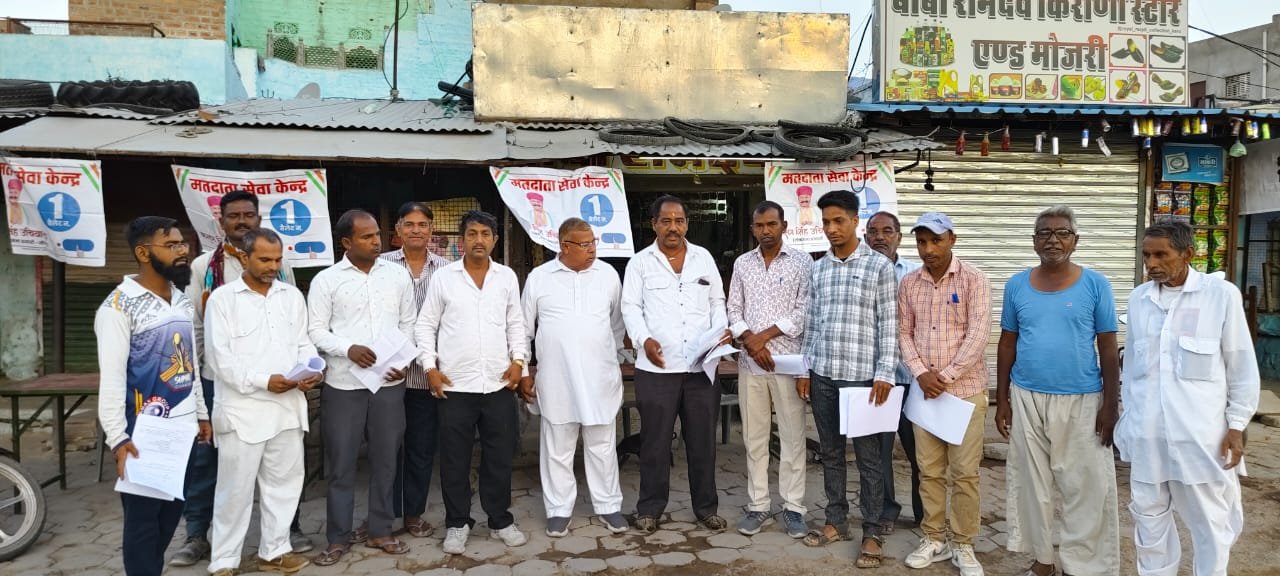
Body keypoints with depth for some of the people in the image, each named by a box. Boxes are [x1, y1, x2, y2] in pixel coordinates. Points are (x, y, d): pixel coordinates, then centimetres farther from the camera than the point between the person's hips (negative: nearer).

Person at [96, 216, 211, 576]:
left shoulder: (181, 300, 10)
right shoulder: (120, 306, -12)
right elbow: (111, 377, -16)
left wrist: (202, 414, 17)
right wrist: (117, 438, -20)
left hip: (183, 429, 7)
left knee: (171, 513, 15)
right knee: (143, 518, 4)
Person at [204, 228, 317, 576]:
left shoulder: (292, 296, 10)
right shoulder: (222, 298, -3)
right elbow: (220, 356, -9)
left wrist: (311, 369, -9)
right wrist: (262, 381, -19)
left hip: (287, 406, 5)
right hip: (243, 409, -4)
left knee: (284, 481, 12)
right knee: (236, 487, 3)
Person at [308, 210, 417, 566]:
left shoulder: (398, 275, 6)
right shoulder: (326, 280, -1)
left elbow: (408, 324, 10)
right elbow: (316, 330, -2)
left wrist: (404, 361, -3)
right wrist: (348, 348, -18)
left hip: (390, 383, 2)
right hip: (343, 384, -2)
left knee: (385, 460, 10)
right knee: (341, 464, 5)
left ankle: (380, 531, 24)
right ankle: (338, 537, 18)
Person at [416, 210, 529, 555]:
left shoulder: (507, 277, 6)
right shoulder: (443, 277, 0)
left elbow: (516, 323, 12)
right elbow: (425, 325, 3)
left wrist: (518, 360, 0)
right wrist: (430, 367, -6)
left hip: (499, 384, 2)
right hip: (455, 385, -1)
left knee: (500, 456, 9)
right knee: (455, 459, 7)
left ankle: (500, 521, 24)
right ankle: (457, 524, 21)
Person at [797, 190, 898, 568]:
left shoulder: (879, 265, -4)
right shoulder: (818, 268, 9)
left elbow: (889, 325, -6)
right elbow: (811, 323, 13)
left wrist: (884, 374, -11)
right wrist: (805, 370, 9)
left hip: (862, 375, -4)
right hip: (822, 375, 5)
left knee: (868, 457, 3)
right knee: (830, 453, 13)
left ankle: (873, 533, 14)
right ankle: (836, 521, 26)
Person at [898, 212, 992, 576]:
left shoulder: (973, 280, -6)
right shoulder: (909, 283, 6)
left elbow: (978, 336, -13)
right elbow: (904, 332, 7)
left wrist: (946, 376, -15)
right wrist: (920, 373, -8)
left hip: (965, 390, -3)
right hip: (925, 390, 4)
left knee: (964, 473, 2)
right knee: (929, 471, 10)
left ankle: (964, 546, 16)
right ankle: (933, 539, 23)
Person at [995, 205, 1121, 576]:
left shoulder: (1095, 285, -4)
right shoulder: (1017, 285, 2)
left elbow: (1108, 348, -2)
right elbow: (1007, 345, 7)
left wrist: (1111, 404, -5)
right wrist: (1002, 399, 5)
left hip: (1081, 401, -2)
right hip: (1027, 399, 3)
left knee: (1086, 487, 2)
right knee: (1031, 482, 11)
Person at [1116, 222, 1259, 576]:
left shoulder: (1222, 295, -5)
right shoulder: (1138, 298, 5)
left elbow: (1242, 366, -2)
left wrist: (1236, 426, -3)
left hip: (1201, 432, -3)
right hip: (1147, 432, 3)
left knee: (1211, 521, 7)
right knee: (1149, 517, 13)